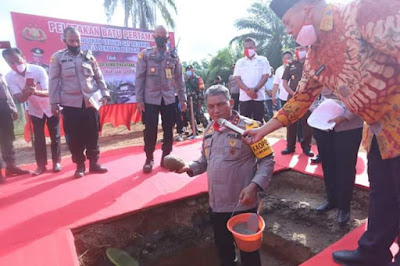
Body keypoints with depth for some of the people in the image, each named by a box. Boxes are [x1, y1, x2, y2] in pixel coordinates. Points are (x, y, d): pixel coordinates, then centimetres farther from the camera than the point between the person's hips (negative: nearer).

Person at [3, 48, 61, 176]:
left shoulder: (39, 70, -25)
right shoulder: (9, 77, -15)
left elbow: (48, 92, -31)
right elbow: (19, 99, -20)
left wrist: (35, 91, -52)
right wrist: (26, 92, -42)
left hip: (50, 107, -2)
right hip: (35, 110, 3)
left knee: (55, 136, 1)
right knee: (38, 138, 3)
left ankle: (56, 162, 14)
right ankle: (41, 165, 14)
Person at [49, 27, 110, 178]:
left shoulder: (88, 56, 10)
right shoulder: (57, 57, 4)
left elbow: (99, 77, 11)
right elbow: (54, 81, 2)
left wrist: (105, 94, 1)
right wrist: (54, 102, -3)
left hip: (91, 101, 2)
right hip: (70, 103, -1)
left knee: (92, 135, 6)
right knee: (75, 137, 3)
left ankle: (94, 163, 18)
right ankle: (80, 165, 16)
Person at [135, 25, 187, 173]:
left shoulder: (173, 56, 8)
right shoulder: (145, 54, 1)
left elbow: (179, 79, 10)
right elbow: (140, 77, -2)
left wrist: (182, 99, 7)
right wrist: (139, 100, -8)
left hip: (169, 99, 2)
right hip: (150, 99, -2)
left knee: (168, 130, 5)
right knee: (150, 130, 0)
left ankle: (166, 157, 20)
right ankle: (149, 159, 15)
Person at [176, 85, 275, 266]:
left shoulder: (248, 126, -14)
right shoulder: (210, 130, 6)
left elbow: (267, 160, -11)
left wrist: (254, 185, -22)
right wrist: (190, 167, -4)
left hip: (242, 204, -6)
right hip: (216, 204, 6)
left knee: (248, 251, 14)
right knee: (223, 248, 24)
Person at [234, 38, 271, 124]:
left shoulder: (263, 60, 8)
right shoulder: (240, 62, 11)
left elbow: (265, 77, 0)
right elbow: (237, 78, 4)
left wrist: (255, 89, -13)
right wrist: (248, 90, -11)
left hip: (258, 96, -1)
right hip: (244, 97, 1)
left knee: (258, 122, 2)